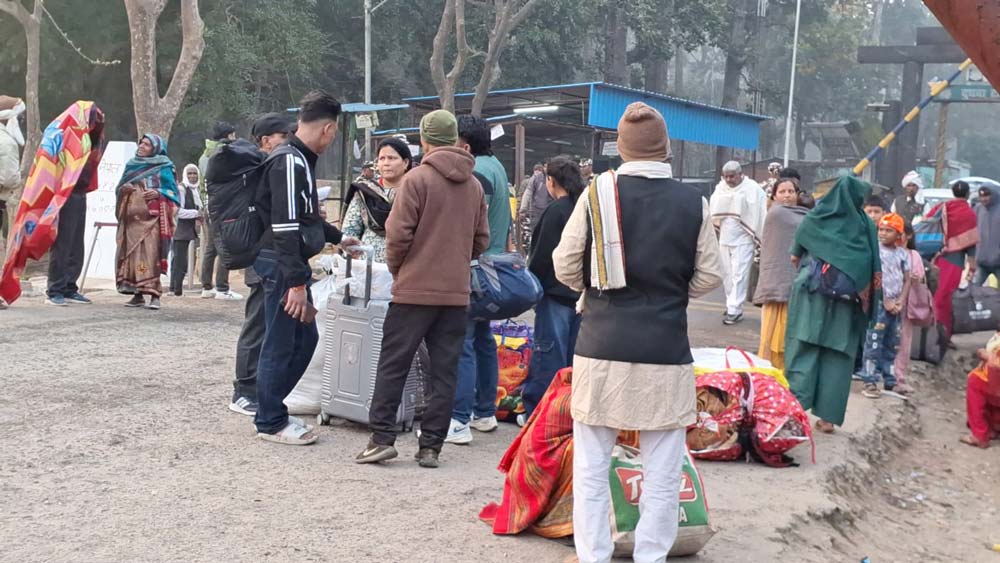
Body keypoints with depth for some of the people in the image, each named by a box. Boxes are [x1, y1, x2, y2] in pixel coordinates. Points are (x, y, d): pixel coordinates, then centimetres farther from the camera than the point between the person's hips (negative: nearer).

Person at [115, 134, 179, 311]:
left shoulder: (163, 169, 5)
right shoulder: (131, 166, 20)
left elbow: (173, 193, 3)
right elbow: (118, 189, 23)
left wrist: (158, 194, -15)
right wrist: (123, 189, 1)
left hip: (150, 218, -5)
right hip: (130, 217, 6)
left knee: (149, 254, -15)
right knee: (130, 254, 0)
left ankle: (154, 295, -17)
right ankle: (137, 295, 5)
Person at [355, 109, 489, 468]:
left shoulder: (418, 178, -8)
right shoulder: (474, 185, 9)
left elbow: (398, 234, -10)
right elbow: (481, 240, 11)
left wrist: (396, 267, 7)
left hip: (415, 289, -4)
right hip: (456, 292, 4)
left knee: (392, 366, 4)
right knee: (444, 371, 6)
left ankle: (382, 438, 2)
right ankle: (431, 447, 8)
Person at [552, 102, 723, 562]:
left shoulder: (597, 194, -5)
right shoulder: (692, 203, -3)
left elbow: (566, 268, -1)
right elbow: (709, 276, 3)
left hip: (602, 346, 0)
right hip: (666, 351, 0)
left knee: (591, 467, 11)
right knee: (662, 472, 11)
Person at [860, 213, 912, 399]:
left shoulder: (903, 253, 8)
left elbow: (907, 279, 9)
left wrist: (901, 301, -5)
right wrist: (885, 301, -13)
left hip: (897, 305, 5)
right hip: (879, 303, -5)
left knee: (892, 345, 10)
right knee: (873, 344, -8)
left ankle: (890, 381, 18)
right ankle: (870, 382, -6)